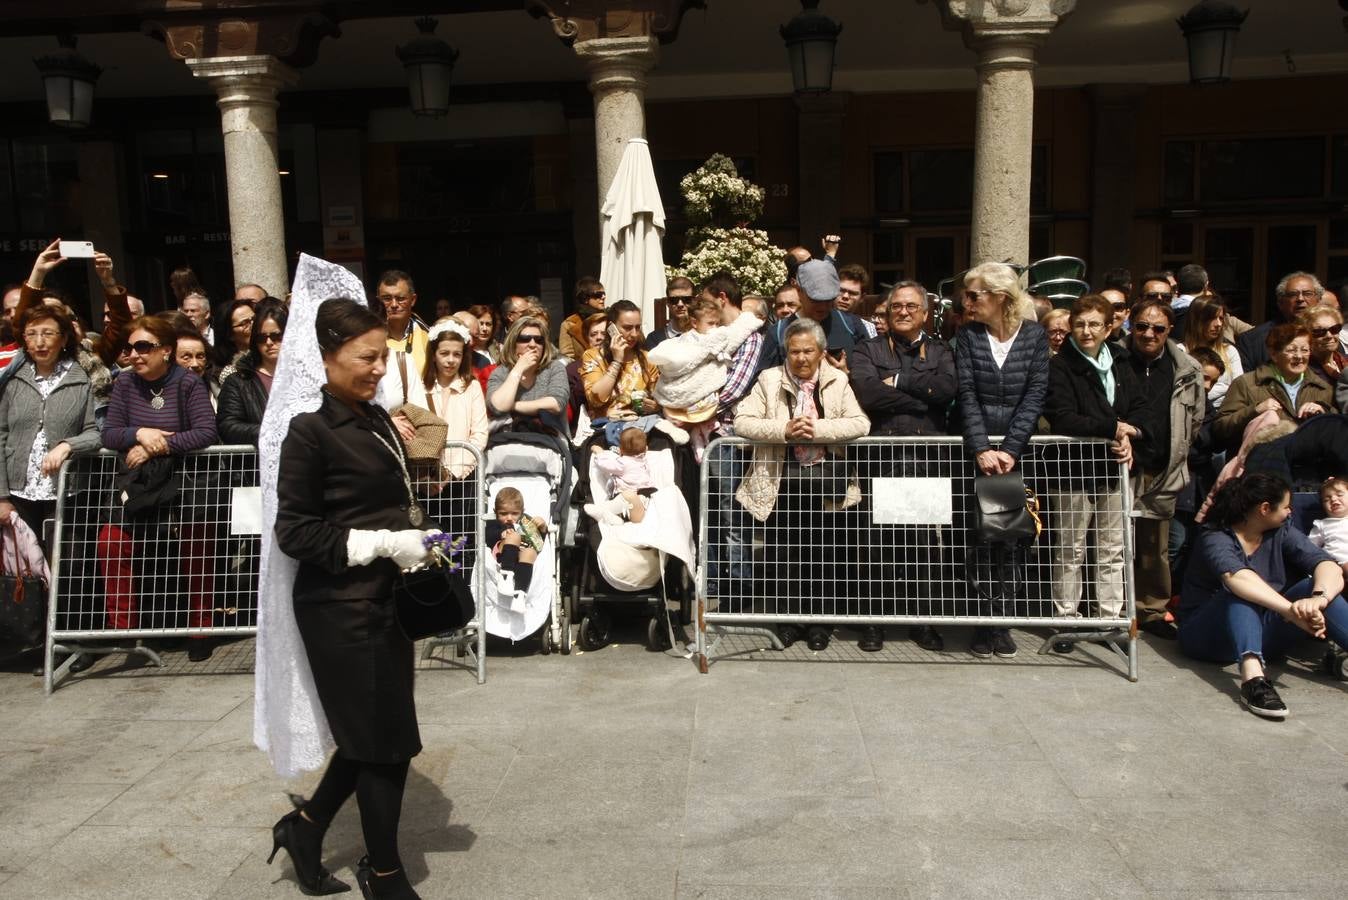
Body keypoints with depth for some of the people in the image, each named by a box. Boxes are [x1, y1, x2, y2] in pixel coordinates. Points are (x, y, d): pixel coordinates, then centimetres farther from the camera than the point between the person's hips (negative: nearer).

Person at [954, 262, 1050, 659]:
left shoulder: (1034, 335, 3)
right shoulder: (967, 335, 5)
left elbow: (1034, 396, -3)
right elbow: (967, 395, -3)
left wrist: (1010, 449, -14)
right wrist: (982, 449, -14)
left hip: (1016, 450, 0)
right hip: (976, 449, 0)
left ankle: (1001, 621, 10)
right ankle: (984, 622, 7)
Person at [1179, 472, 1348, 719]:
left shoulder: (1281, 533, 2)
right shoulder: (1216, 541, -15)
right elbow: (1237, 578, -37)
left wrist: (1318, 599, -36)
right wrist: (1292, 609, -50)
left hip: (1262, 637, 5)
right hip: (1208, 637, -5)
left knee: (1313, 586, -15)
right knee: (1243, 592, -32)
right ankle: (1253, 678, -52)